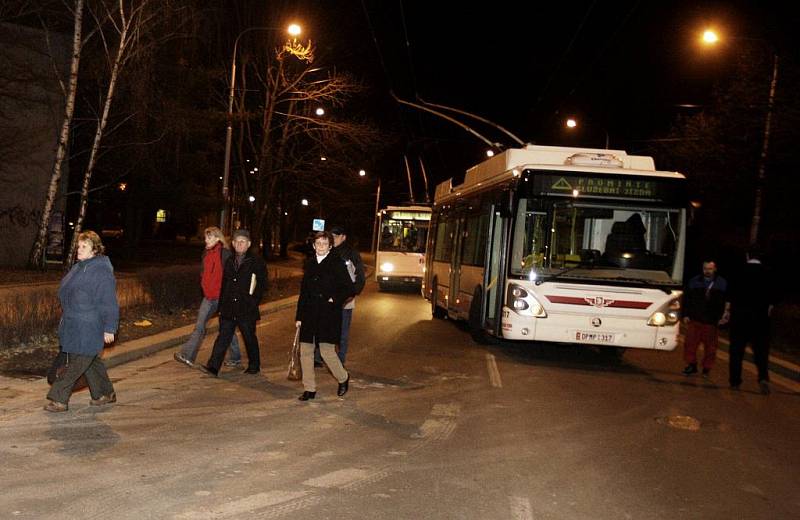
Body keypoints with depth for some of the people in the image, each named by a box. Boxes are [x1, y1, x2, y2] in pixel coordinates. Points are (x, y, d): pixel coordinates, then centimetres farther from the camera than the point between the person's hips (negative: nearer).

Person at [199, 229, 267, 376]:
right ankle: (213, 366, -3)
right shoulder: (230, 261, 14)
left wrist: (253, 302, -11)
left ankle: (254, 366, 24)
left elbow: (262, 284, -4)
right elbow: (224, 284, 17)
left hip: (246, 310, -4)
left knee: (250, 338, 8)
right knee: (223, 336, -1)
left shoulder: (257, 262, -3)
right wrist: (221, 305, 13)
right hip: (229, 309, 4)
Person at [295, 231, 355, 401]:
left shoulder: (337, 264, -4)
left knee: (327, 351, -6)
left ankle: (343, 378, 21)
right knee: (305, 351, 4)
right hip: (309, 315, 5)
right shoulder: (310, 264, 12)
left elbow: (350, 290, -3)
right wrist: (299, 316, 12)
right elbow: (303, 292, 14)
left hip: (328, 316, -5)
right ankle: (309, 389, 16)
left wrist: (334, 300, -12)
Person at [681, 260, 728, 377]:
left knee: (710, 347, 4)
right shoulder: (694, 282, 5)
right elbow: (686, 299, 8)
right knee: (690, 344, -1)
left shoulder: (723, 284, 1)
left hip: (712, 322, -1)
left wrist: (723, 317, -5)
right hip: (694, 320, 1)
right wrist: (686, 315, 2)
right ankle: (691, 365, 11)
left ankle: (707, 369, 15)